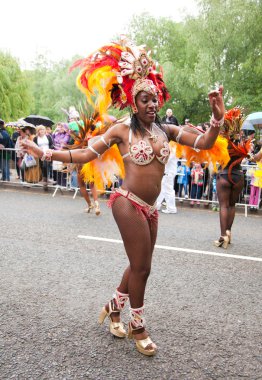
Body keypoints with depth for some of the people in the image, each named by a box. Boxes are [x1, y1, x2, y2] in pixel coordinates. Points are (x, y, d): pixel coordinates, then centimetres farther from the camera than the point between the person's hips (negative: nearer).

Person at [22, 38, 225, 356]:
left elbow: (204, 144, 3)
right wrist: (44, 153, -9)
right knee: (141, 267, 1)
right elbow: (85, 155, -3)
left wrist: (217, 118, -13)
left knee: (139, 266, 16)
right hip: (128, 203, -6)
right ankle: (137, 326, 25)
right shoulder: (122, 130, -5)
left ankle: (113, 307, 41)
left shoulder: (167, 130, 7)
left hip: (150, 208, 6)